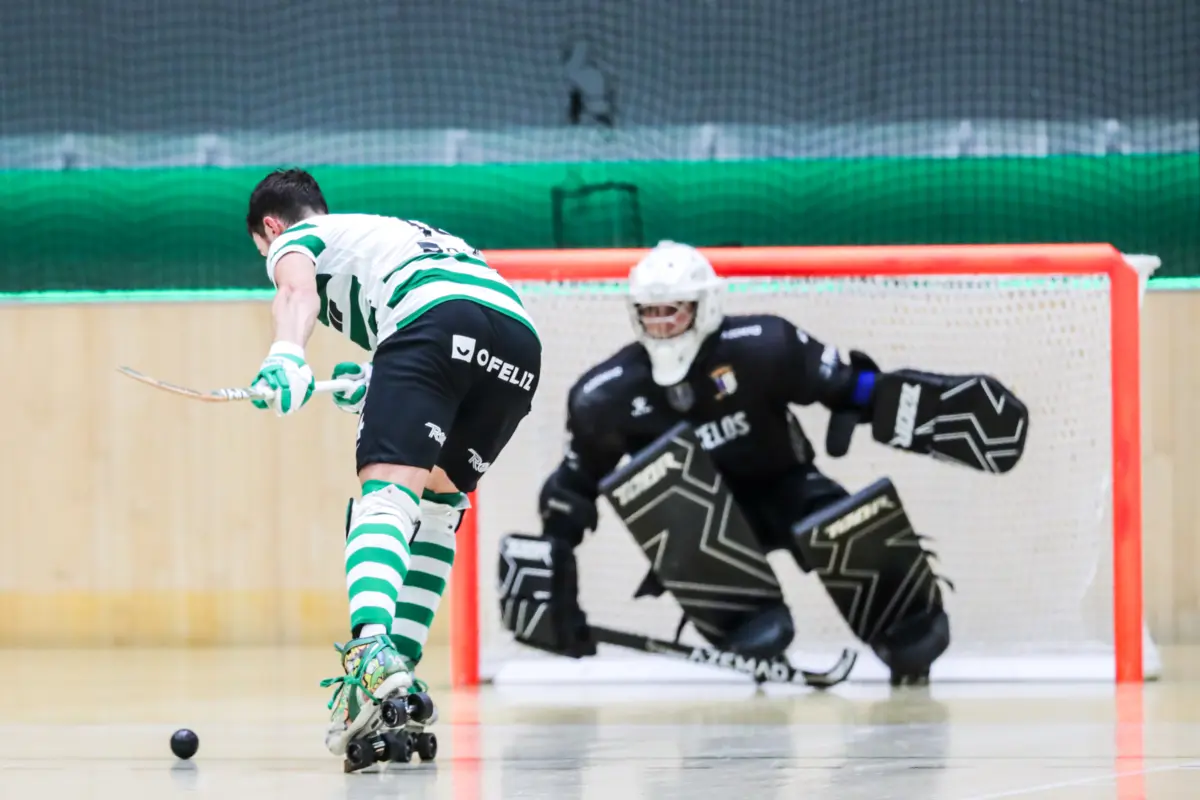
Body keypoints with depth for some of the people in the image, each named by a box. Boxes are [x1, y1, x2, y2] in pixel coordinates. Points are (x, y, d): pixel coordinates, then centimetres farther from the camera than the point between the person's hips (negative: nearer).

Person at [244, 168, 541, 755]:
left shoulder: (294, 239, 25)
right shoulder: (397, 230, 44)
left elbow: (298, 291, -1)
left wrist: (286, 356, -17)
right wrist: (373, 388, 33)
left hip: (432, 316, -6)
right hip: (520, 330, 6)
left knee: (388, 491, -18)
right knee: (437, 497, 22)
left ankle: (371, 648, -44)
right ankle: (399, 673, 13)